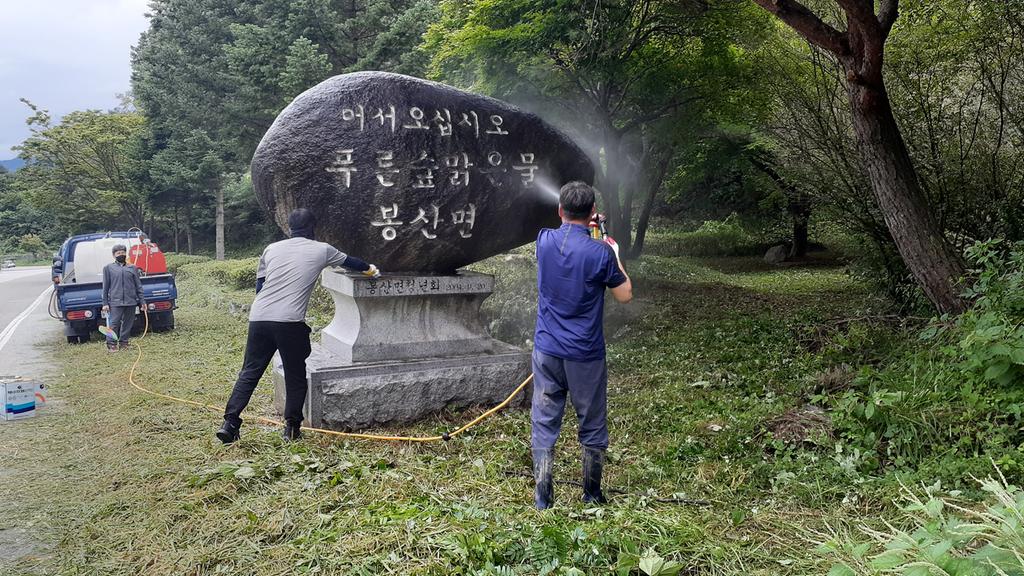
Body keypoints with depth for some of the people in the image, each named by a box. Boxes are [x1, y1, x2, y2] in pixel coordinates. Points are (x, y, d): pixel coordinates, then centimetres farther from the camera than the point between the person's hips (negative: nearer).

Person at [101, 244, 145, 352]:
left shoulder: (132, 268, 13)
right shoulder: (108, 268, 8)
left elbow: (138, 286, 13)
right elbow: (105, 287, 7)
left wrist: (142, 301, 6)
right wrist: (105, 303, 1)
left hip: (131, 301, 2)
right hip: (115, 301, -2)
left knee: (128, 323, 6)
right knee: (114, 323, -6)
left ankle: (123, 342, 16)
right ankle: (111, 343, 3)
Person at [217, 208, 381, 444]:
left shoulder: (272, 249, 16)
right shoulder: (321, 250, 10)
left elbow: (259, 286, 19)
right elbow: (350, 261, 28)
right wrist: (370, 270, 47)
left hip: (258, 318, 3)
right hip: (290, 323, -3)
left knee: (249, 373, 11)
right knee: (295, 377, 12)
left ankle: (230, 424, 5)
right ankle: (292, 428, 16)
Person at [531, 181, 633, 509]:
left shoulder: (544, 241, -4)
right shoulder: (601, 253, -14)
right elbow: (625, 295, -2)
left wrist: (583, 225, 32)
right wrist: (615, 256, 9)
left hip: (547, 350, 3)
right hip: (586, 355, -2)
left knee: (544, 423, 9)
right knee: (592, 426, 14)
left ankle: (543, 499, 13)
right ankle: (592, 496, 26)